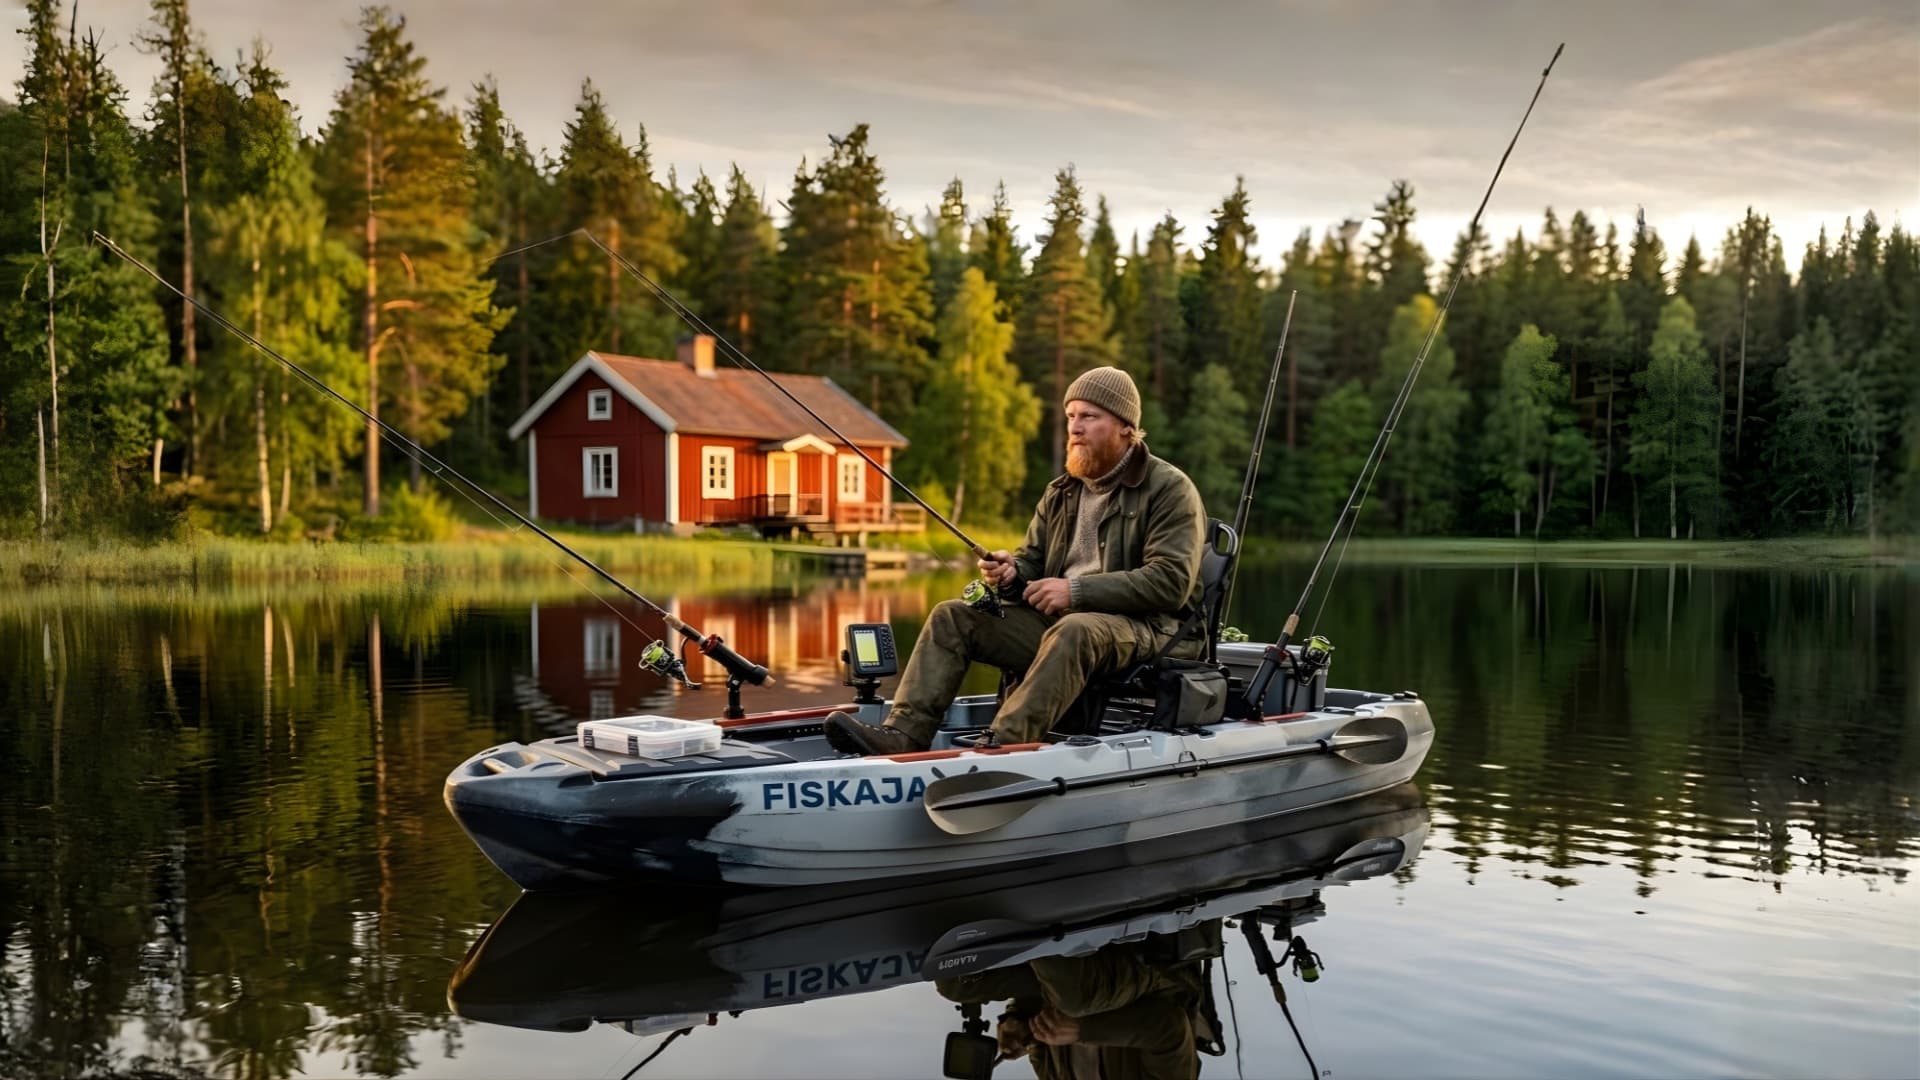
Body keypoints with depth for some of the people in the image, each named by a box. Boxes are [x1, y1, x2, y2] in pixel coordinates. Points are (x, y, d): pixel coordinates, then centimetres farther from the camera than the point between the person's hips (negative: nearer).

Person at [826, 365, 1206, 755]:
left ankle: (1003, 748, -49)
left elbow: (1171, 581, -16)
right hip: (1054, 619, 7)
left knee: (1074, 631, -39)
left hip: (1140, 627, -7)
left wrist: (1078, 589, -20)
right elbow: (1032, 560, 22)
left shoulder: (1170, 489, -5)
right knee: (952, 616, -7)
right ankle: (904, 734, -23)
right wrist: (1011, 572, -4)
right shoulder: (1062, 491, 16)